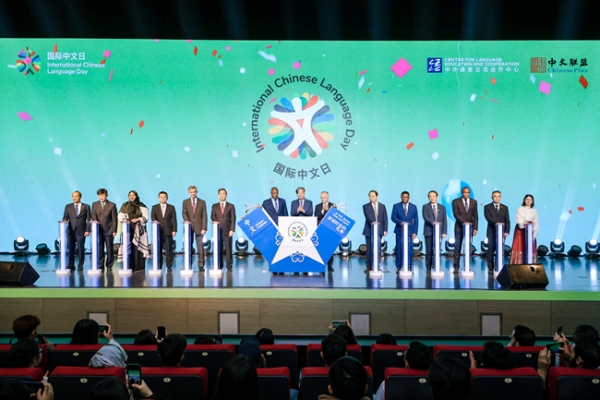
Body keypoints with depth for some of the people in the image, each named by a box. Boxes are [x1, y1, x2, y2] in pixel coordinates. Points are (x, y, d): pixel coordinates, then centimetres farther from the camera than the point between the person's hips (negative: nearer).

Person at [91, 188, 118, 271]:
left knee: (109, 250, 2)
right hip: (98, 230, 2)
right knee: (99, 249, 2)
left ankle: (109, 266, 11)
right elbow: (93, 216, 6)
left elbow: (114, 219, -1)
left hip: (109, 231, -2)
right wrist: (95, 221, -17)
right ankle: (100, 266, 8)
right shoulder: (94, 204, 10)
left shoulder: (112, 205, 0)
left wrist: (114, 231, -6)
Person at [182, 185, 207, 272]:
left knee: (200, 247, -4)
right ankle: (189, 265, 6)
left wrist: (203, 228, -7)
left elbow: (204, 216, 2)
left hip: (199, 227, -1)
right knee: (188, 247, 1)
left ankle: (201, 265, 0)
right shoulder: (185, 202, 10)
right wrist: (186, 221, -20)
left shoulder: (202, 202, 6)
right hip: (189, 226, 1)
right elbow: (184, 213, 1)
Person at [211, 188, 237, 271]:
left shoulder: (231, 206, 8)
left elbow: (233, 219, 2)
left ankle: (229, 267, 2)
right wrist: (215, 221, -16)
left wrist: (232, 230, -8)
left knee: (228, 249, -3)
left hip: (227, 231, -2)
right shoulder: (214, 206, 14)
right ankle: (219, 266, 8)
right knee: (218, 249, 1)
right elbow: (212, 216, 6)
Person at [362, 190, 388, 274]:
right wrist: (372, 222, -36)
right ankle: (369, 266, 9)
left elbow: (385, 219, 7)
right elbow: (367, 216, -16)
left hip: (379, 231, 2)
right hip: (369, 231, -2)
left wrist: (385, 230, -2)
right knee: (369, 250, 2)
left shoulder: (382, 206, 11)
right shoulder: (366, 206, 2)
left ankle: (376, 266, 7)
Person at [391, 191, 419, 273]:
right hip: (399, 231, 0)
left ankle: (409, 268, 3)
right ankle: (398, 268, 8)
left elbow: (416, 220, 6)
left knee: (409, 250, -4)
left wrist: (415, 232, -3)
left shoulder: (413, 207, 8)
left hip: (410, 232, 0)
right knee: (399, 250, 0)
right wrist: (400, 222, -22)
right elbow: (393, 217, -3)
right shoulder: (396, 206, 5)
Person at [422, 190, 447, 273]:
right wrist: (432, 222, -28)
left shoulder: (442, 207, 12)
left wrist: (444, 232, -2)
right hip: (429, 232, -1)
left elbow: (444, 220, 8)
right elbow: (425, 217, -10)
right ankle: (429, 268, 8)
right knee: (429, 251, 1)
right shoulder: (425, 206, 5)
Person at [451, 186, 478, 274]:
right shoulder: (456, 201, 0)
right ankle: (456, 266, 3)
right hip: (459, 227, -2)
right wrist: (463, 222, -21)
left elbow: (475, 216, 6)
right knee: (457, 248, -1)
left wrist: (475, 228, -2)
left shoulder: (474, 202, 8)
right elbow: (455, 214, -9)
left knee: (468, 248, 1)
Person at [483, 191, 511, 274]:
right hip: (491, 232, -2)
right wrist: (496, 222, -29)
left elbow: (507, 220, 5)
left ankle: (499, 268, 1)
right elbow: (488, 217, -11)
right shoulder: (487, 207, 5)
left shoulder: (505, 208, 12)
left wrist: (507, 231, -8)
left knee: (501, 250, -3)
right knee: (491, 251, 1)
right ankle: (491, 269, 7)